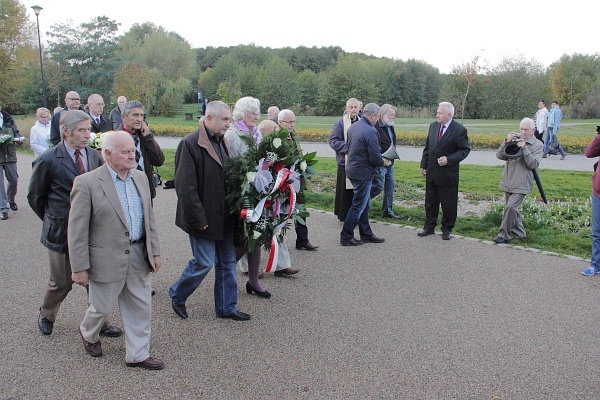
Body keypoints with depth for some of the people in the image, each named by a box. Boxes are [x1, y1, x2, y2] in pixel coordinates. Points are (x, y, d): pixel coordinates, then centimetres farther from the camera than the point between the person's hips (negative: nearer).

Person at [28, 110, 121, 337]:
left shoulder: (94, 156, 1)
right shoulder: (48, 161, -12)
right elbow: (35, 197, -1)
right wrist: (53, 221, 6)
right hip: (63, 231, -3)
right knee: (61, 282, 13)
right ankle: (46, 315, 41)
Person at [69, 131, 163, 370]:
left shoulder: (140, 178, 6)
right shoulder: (87, 183, -14)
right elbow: (77, 230, -12)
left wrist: (154, 251, 11)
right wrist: (80, 267, -12)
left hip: (139, 257, 5)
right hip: (107, 258, -5)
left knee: (141, 308, 11)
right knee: (101, 308, 14)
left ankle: (137, 355, 27)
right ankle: (88, 334, 46)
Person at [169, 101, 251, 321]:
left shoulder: (222, 142, 10)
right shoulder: (190, 143, -16)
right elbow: (186, 187, -19)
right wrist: (198, 219, -19)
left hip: (223, 216, 8)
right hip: (204, 218, -8)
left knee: (227, 262, 13)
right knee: (203, 263, 0)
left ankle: (226, 307, 26)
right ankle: (177, 294, 26)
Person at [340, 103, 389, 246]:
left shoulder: (353, 127, 7)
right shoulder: (370, 131, -20)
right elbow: (375, 158, -23)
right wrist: (384, 162, 0)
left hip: (352, 168, 9)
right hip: (363, 173, -9)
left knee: (364, 204, 18)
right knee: (358, 206, 1)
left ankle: (366, 234, 27)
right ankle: (346, 237, 8)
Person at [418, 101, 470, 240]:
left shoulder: (459, 130, -10)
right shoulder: (433, 126, 7)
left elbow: (464, 150, -8)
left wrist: (449, 160, -20)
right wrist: (424, 165, 10)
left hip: (448, 174, -5)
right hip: (431, 172, 5)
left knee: (448, 204, 5)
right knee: (430, 202, 14)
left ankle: (446, 229, 20)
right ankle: (429, 227, 27)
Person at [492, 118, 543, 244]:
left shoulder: (538, 145, -2)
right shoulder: (514, 139, 7)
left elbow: (534, 164, -13)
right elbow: (499, 155, 0)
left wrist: (524, 148, -19)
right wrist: (506, 142, -14)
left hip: (521, 184, -5)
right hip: (508, 182, 5)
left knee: (510, 207, -18)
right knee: (512, 209, 14)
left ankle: (503, 235, -9)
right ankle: (519, 233, 30)